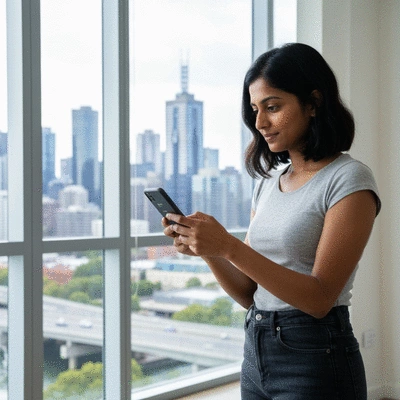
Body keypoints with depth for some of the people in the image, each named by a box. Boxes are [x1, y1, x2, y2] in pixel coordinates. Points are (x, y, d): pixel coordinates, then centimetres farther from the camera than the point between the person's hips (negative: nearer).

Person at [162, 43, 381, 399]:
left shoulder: (349, 179, -11)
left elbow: (319, 298, -18)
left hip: (314, 359, -6)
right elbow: (248, 293, 8)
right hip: (257, 352, 6)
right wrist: (204, 248, -10)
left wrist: (228, 247, -24)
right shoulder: (269, 180, 9)